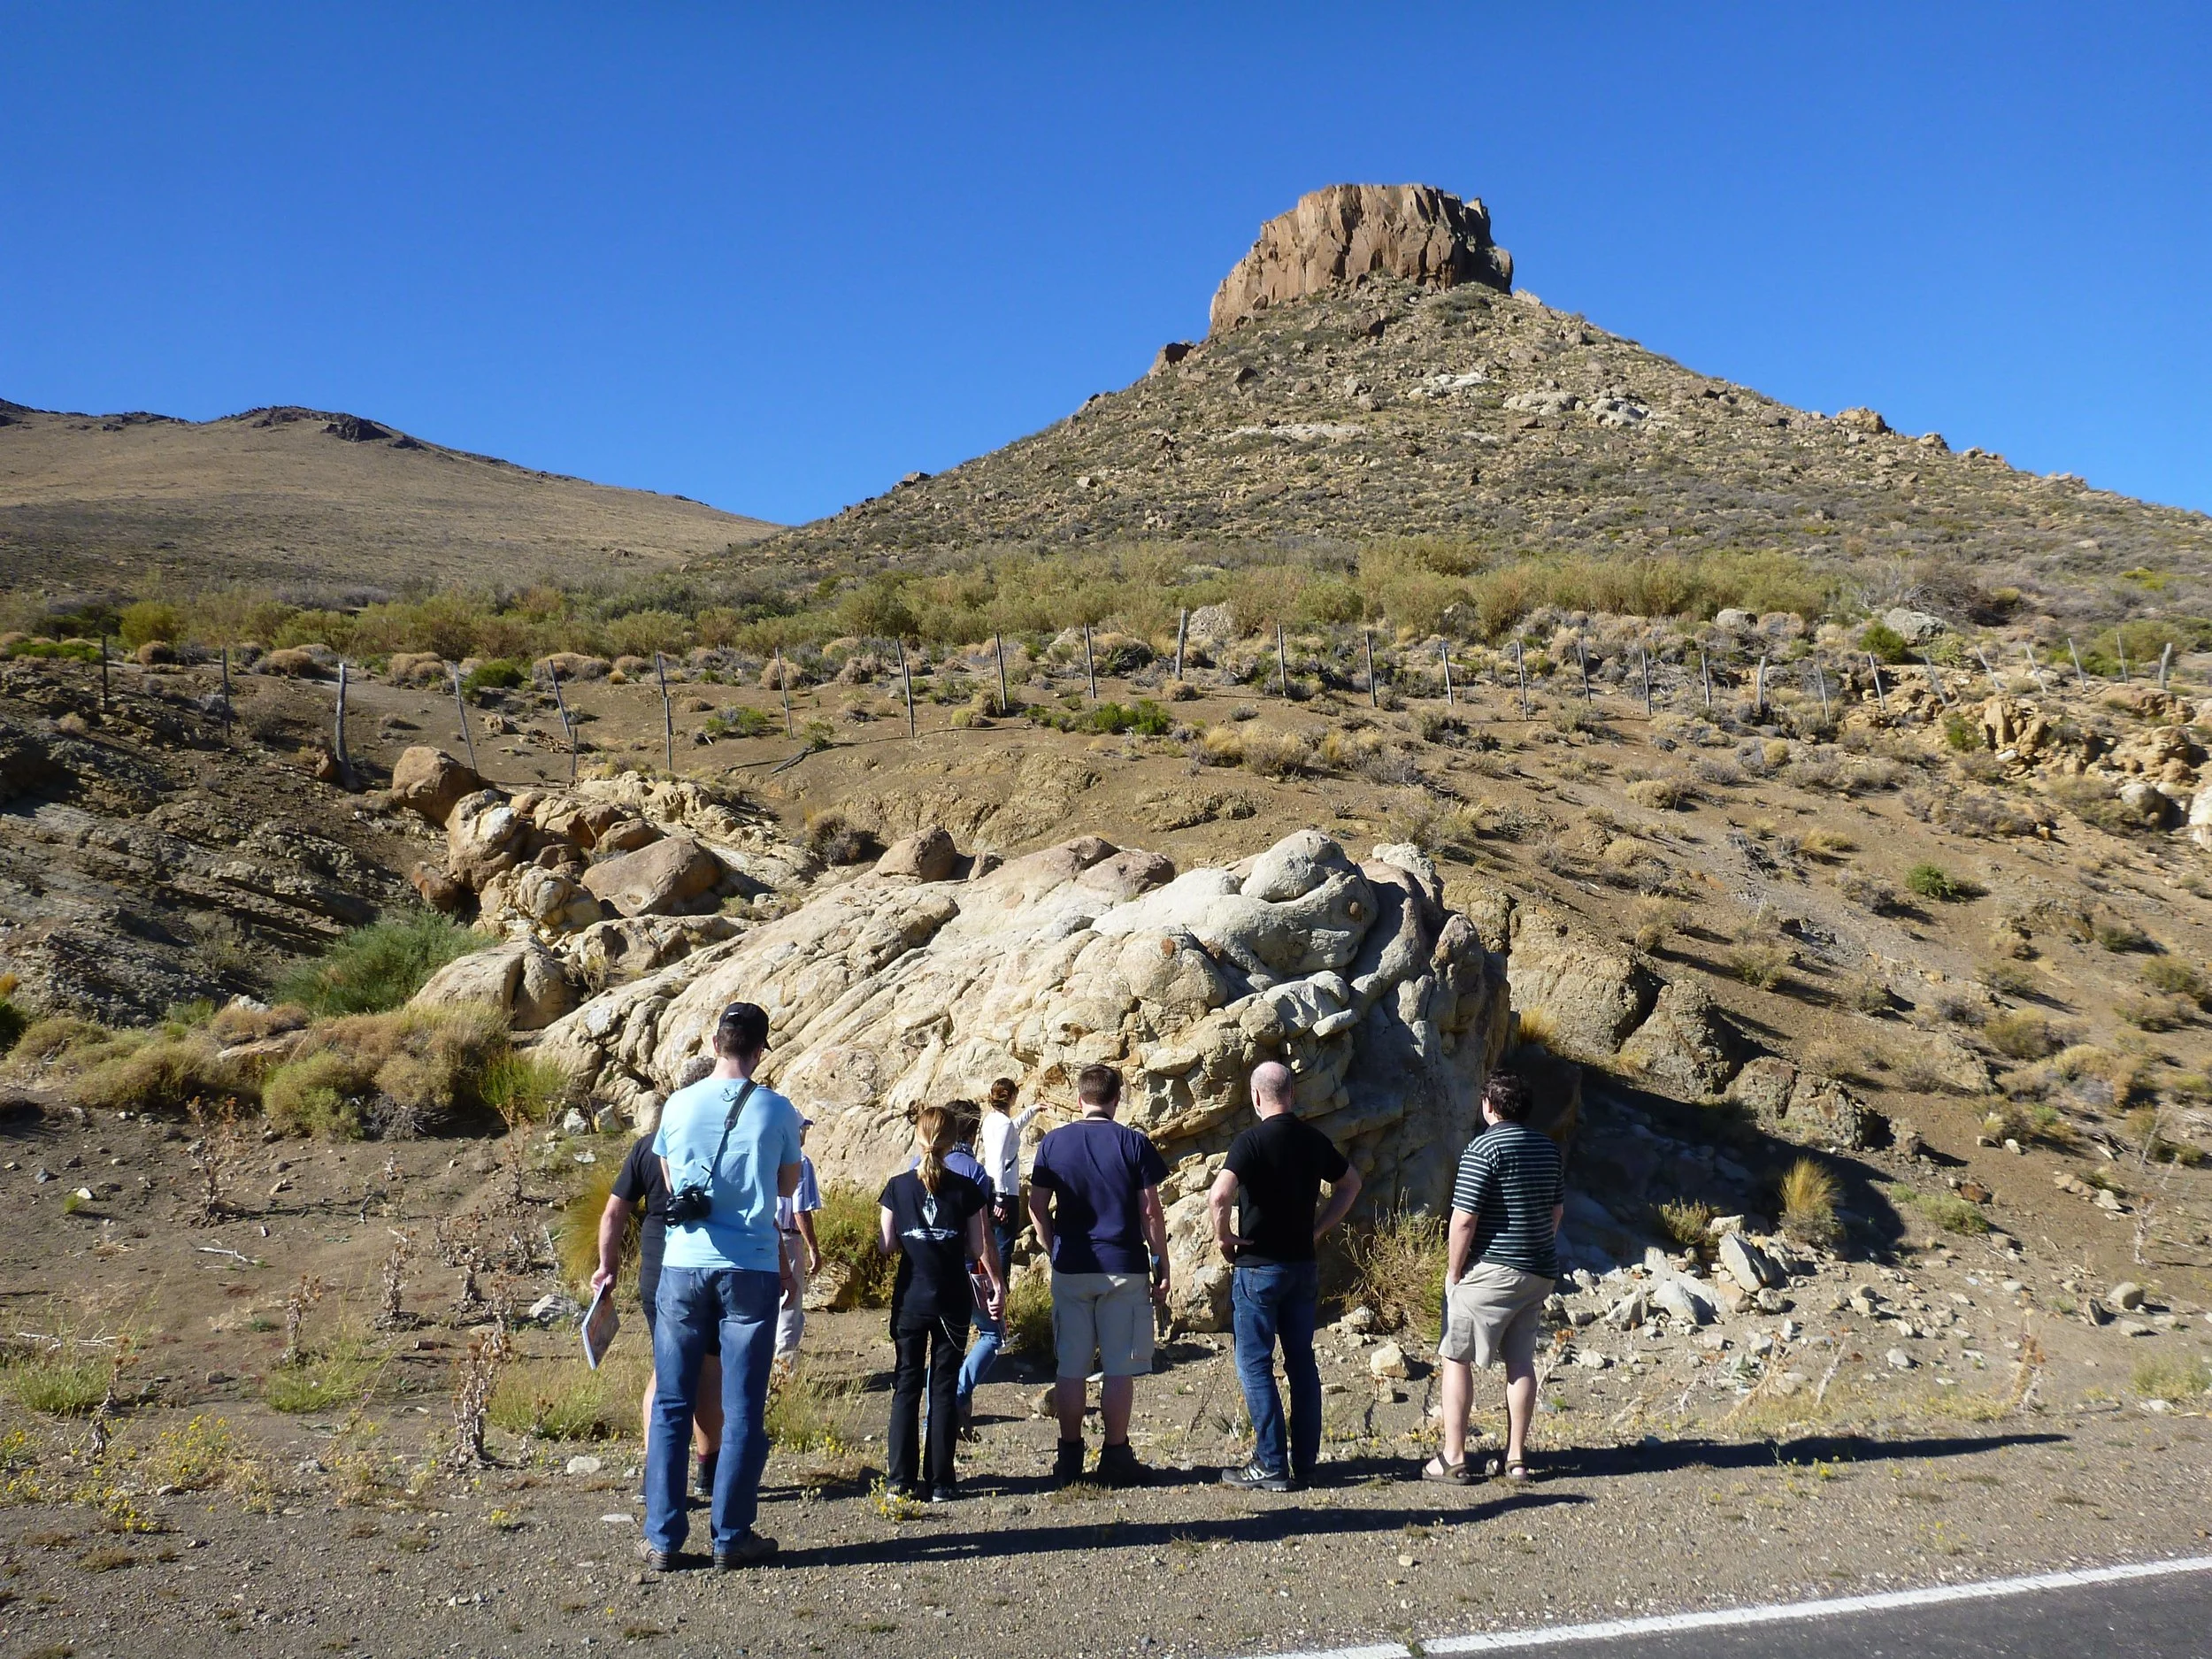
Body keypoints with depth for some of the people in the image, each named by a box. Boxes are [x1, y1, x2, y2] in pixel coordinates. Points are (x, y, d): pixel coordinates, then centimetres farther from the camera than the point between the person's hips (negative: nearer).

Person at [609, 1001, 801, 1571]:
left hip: (682, 1267, 2)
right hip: (751, 1269, -2)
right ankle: (731, 1537, 11)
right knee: (742, 1410, 6)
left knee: (670, 1404, 9)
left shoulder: (677, 1105, 2)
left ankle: (662, 1538, 11)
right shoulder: (778, 1111, -4)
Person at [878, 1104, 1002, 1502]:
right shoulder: (967, 1189, -6)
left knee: (907, 1386, 10)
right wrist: (995, 1283, 10)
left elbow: (886, 1246, -2)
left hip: (910, 1299, 1)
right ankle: (939, 1482, 6)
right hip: (953, 1300, -1)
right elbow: (980, 1247, -4)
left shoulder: (897, 1187, -4)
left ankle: (901, 1479, 9)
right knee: (944, 1387, 6)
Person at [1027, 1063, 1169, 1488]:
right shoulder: (1134, 1143, -3)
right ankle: (1116, 1459, 8)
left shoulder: (1053, 1143, 3)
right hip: (1124, 1269, -2)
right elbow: (1151, 1212, -5)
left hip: (1070, 1269, 2)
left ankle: (1069, 1458, 14)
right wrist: (1162, 1267, 3)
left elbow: (1037, 1209, 3)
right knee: (1120, 1367, 4)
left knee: (1071, 1367, 9)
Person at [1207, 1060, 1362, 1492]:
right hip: (1304, 1266, 6)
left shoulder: (1252, 1141, -15)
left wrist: (1223, 1235, -12)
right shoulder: (1314, 1140, 5)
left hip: (1259, 1267, -6)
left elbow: (1219, 1195, -29)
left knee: (1255, 1365, 1)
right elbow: (1351, 1184, 19)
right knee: (1302, 1363, 12)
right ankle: (1304, 1462, 17)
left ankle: (1271, 1466, 0)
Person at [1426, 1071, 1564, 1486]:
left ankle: (1453, 1459, 2)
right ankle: (1516, 1457, 15)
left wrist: (1452, 1271, -8)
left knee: (1456, 1359, 2)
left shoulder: (1484, 1148, -15)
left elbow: (1464, 1219, -18)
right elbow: (1557, 1211, 16)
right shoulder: (1548, 1148, 8)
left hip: (1489, 1271, -7)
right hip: (1539, 1272, 7)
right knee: (1521, 1362, 12)